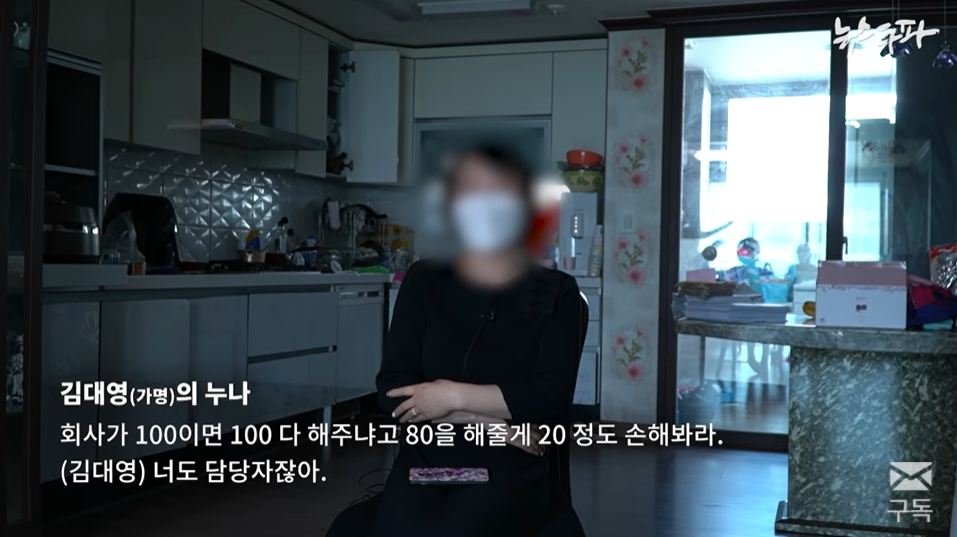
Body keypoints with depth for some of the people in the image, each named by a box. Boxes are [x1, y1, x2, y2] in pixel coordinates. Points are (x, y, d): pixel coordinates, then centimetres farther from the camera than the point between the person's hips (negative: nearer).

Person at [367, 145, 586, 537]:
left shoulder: (557, 294, 5)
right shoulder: (423, 283, 10)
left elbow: (552, 400, -6)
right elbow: (392, 388, 2)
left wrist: (455, 396, -9)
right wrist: (486, 420, -8)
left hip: (509, 473, -1)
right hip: (424, 464, 2)